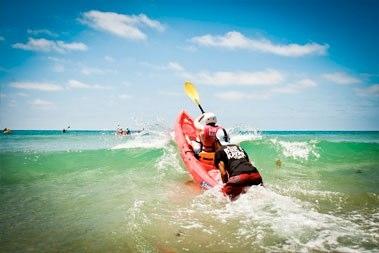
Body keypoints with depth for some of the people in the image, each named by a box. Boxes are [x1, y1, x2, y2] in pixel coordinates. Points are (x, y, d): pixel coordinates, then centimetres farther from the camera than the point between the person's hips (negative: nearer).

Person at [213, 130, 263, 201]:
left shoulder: (219, 151, 14)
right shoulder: (239, 147, 31)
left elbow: (223, 173, 4)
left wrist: (226, 184, 20)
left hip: (238, 176, -5)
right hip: (255, 174, 6)